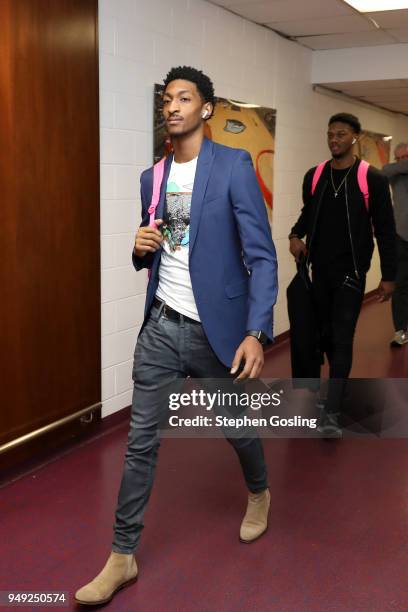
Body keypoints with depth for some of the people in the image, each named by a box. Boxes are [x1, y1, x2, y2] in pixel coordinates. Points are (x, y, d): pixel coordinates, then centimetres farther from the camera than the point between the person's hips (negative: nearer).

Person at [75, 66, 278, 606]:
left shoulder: (234, 166, -8)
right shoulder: (152, 178, 10)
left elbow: (261, 255, -13)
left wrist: (255, 332, -23)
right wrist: (141, 249, -5)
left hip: (217, 331, -4)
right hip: (161, 328, 4)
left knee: (236, 427, 16)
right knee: (141, 441, 5)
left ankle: (259, 493, 48)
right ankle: (123, 556, 18)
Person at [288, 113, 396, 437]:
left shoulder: (372, 179, -7)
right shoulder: (314, 176, 5)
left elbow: (386, 230, -5)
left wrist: (389, 275, -6)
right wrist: (296, 235, -1)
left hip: (351, 272, -5)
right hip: (320, 270, 5)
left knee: (342, 339, -9)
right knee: (325, 334, 14)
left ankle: (331, 414, -9)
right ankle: (338, 388, 35)